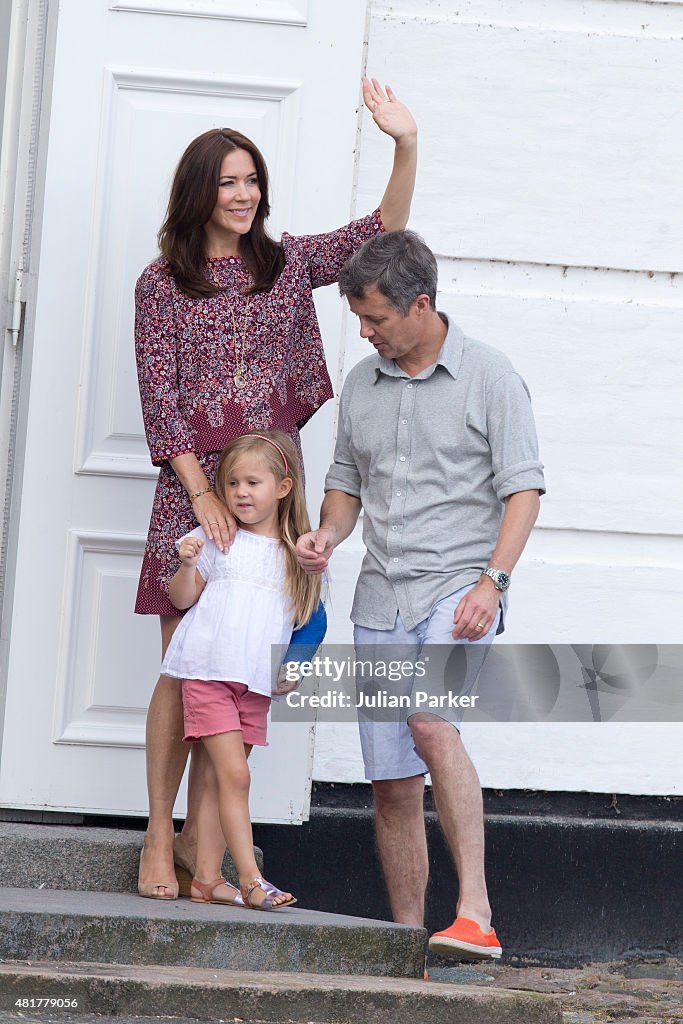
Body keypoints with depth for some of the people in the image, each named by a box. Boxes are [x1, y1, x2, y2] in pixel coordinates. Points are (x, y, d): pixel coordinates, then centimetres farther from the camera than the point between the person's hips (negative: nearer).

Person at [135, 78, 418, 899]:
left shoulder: (286, 264, 11)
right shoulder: (163, 283, 2)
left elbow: (381, 232, 2)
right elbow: (159, 399, -3)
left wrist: (406, 146, -14)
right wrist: (203, 494, -12)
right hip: (192, 488, -3)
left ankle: (197, 831, 12)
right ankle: (158, 839, 2)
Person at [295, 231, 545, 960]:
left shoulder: (489, 377, -2)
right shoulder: (361, 385, 13)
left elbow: (523, 488, -5)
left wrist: (493, 579, -18)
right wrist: (329, 532, 0)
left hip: (459, 589, -6)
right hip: (381, 599, 6)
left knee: (429, 720, -30)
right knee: (391, 780, 4)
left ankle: (476, 912, -31)